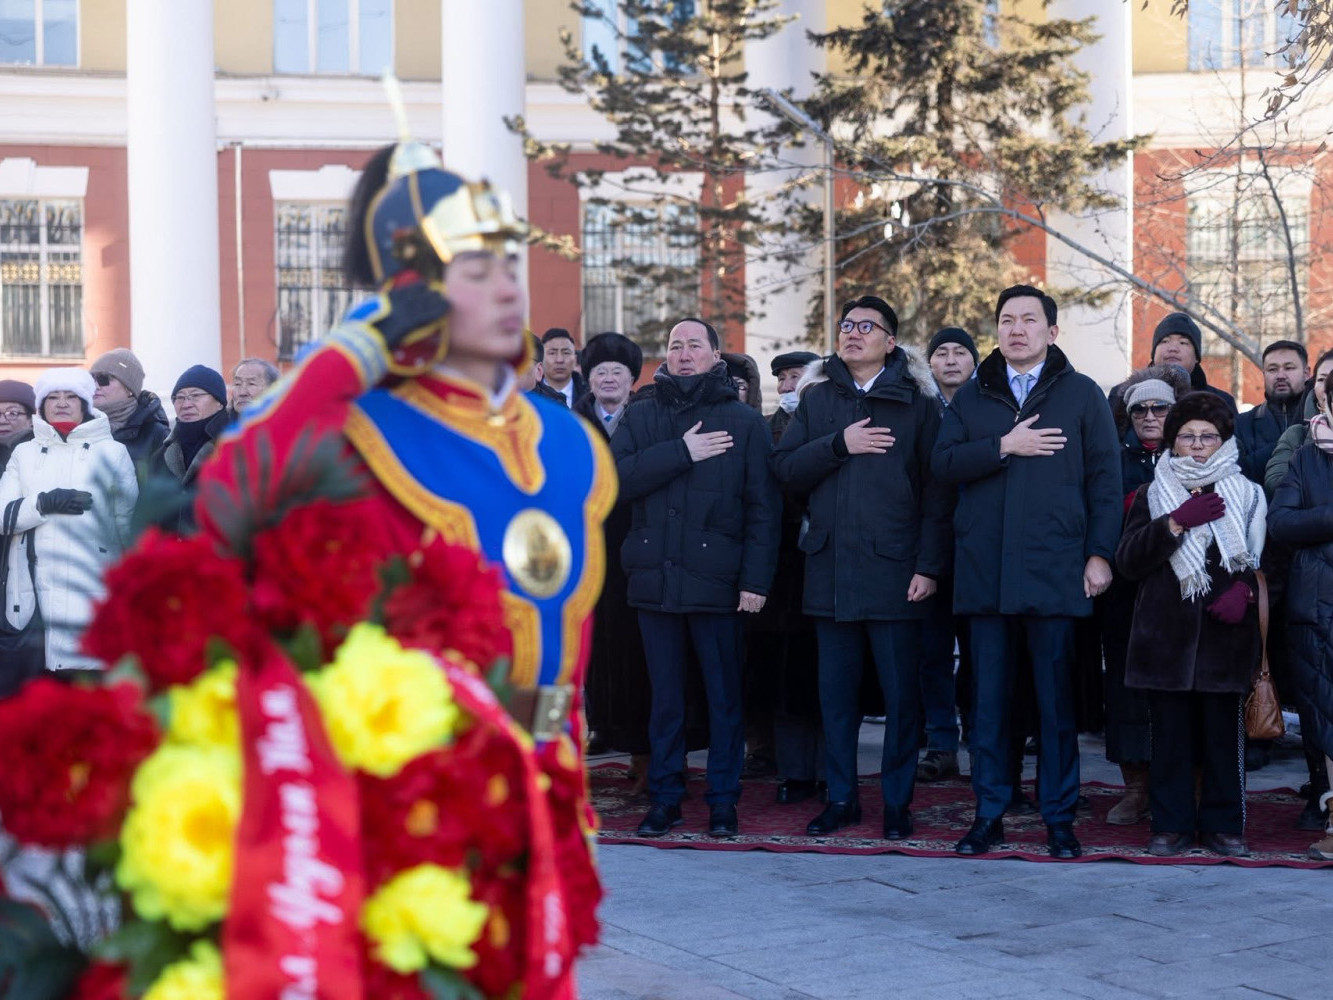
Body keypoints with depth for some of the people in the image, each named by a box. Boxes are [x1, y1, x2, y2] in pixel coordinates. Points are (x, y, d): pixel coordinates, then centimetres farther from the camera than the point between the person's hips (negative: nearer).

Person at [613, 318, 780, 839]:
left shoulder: (744, 421, 4)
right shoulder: (642, 417, 11)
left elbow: (763, 506, -1)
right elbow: (614, 477, -5)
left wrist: (756, 578, -9)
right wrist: (680, 453, -12)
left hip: (717, 579, -2)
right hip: (655, 580, 2)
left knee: (724, 695, 4)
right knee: (665, 695, 9)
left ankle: (723, 800, 12)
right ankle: (665, 798, 17)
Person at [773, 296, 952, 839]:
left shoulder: (917, 402, 2)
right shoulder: (817, 399, 12)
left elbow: (936, 489, -3)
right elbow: (785, 468, 2)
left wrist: (929, 565, -10)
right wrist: (839, 444, -12)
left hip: (894, 570, -3)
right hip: (831, 569, 3)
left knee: (900, 692, 2)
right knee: (836, 689, 9)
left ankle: (897, 802, 12)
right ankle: (841, 798, 19)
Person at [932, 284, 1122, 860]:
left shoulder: (1081, 395, 7)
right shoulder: (971, 397, 14)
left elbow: (1105, 479, 3)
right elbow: (943, 463, 1)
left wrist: (1100, 553, -5)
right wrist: (1004, 446, -11)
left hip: (1054, 570, -2)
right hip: (985, 570, 2)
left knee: (1056, 699, 2)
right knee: (988, 699, 5)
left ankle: (1059, 818, 9)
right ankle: (989, 815, 12)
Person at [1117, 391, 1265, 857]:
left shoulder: (1247, 495, 10)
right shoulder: (1153, 494, 11)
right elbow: (1128, 560, -1)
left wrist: (1245, 588, -10)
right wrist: (1176, 522, -11)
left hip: (1224, 636, 0)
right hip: (1167, 635, 0)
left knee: (1223, 731, 2)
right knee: (1171, 733, 3)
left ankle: (1223, 824, 12)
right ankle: (1172, 824, 11)